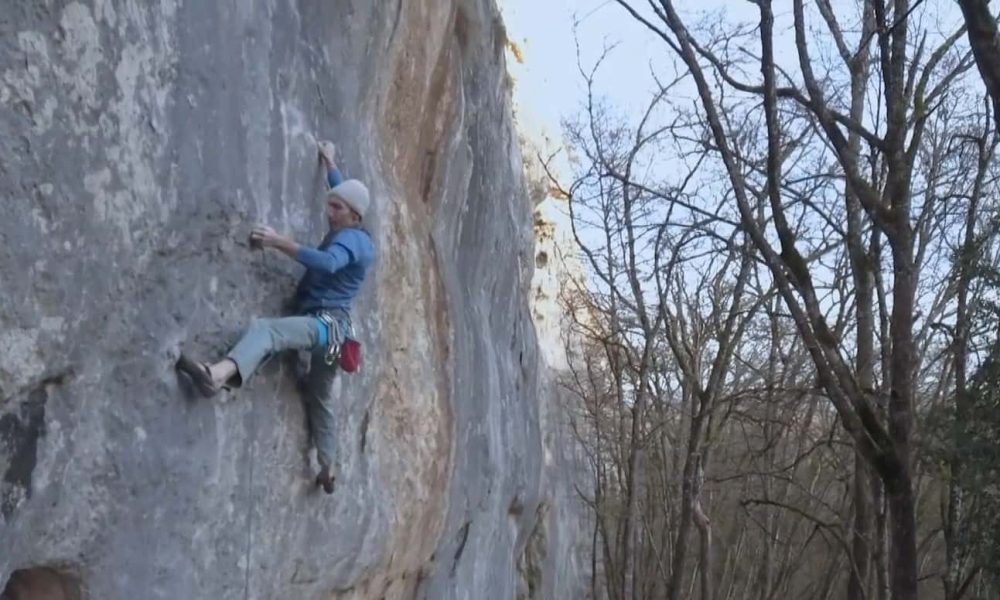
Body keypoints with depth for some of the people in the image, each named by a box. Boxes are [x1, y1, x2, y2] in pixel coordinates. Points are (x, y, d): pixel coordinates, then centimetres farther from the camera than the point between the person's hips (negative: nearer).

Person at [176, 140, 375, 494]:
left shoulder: (350, 239, -9)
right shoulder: (353, 236, 20)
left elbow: (327, 263, -33)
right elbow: (345, 192, 41)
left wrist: (279, 243, -37)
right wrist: (330, 164, 51)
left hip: (326, 322, -11)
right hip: (329, 326, 11)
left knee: (266, 329, -36)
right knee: (319, 396, 26)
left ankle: (217, 375, -66)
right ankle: (328, 470, 40)